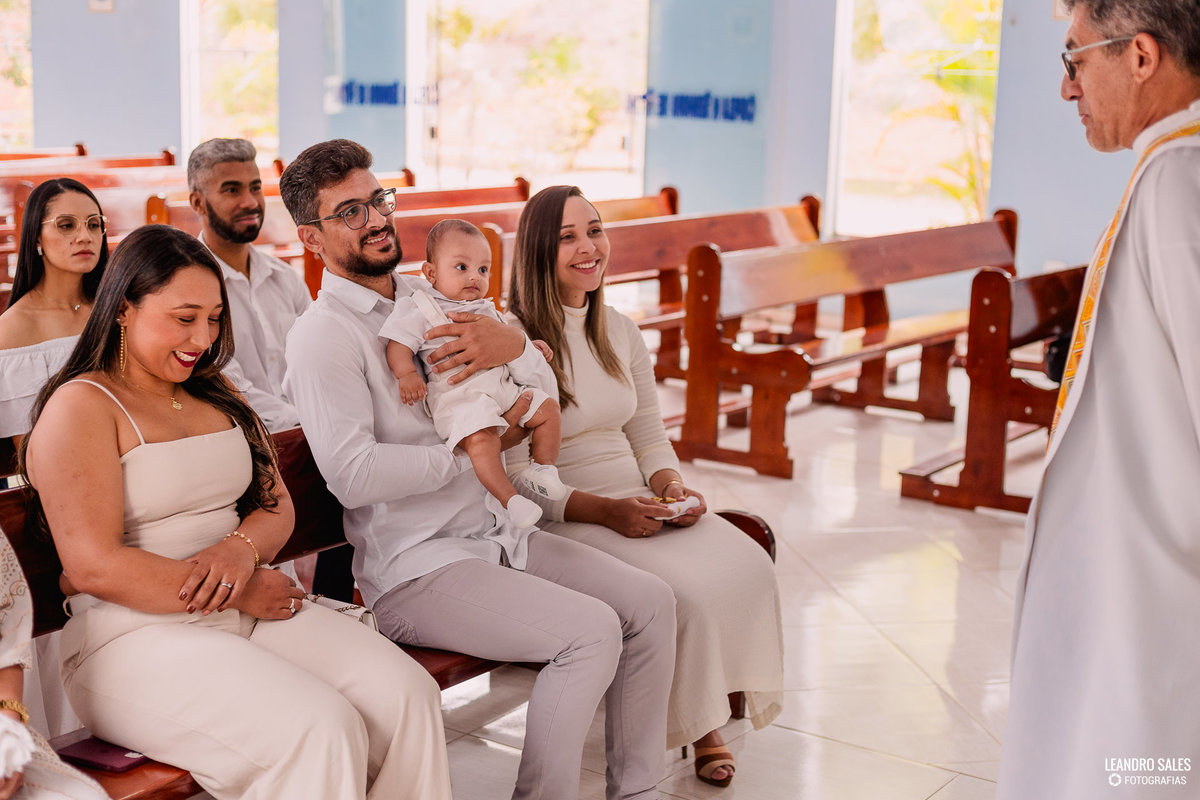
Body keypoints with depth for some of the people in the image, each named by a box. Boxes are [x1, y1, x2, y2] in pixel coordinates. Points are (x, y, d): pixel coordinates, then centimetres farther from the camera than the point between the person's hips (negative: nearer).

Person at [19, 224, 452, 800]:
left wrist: (242, 549, -8)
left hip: (250, 612, 7)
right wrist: (244, 593, -13)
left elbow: (277, 504, 17)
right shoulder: (81, 408, -5)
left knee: (409, 694, -17)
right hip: (137, 635, -7)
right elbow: (95, 567, -15)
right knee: (322, 729, -30)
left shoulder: (216, 397, 20)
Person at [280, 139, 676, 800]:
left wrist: (513, 345, -10)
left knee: (649, 601, -1)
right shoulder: (321, 335, -10)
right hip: (414, 568, -8)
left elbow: (545, 394, 14)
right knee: (592, 630, -23)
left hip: (499, 534, 8)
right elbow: (353, 474, -24)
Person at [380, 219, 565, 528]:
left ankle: (541, 469, 14)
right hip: (458, 395, -8)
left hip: (503, 386, 8)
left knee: (548, 407, 3)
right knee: (482, 436, -33)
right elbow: (399, 345, -6)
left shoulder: (486, 309, 23)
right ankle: (509, 499, -30)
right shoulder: (421, 310, 0)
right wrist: (407, 375, -21)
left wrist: (528, 346, 25)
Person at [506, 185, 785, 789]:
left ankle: (711, 718, -2)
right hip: (562, 520, -6)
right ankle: (692, 727, -4)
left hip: (639, 506, 7)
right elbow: (514, 477, -13)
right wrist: (605, 511, -22)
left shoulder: (620, 333, 13)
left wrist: (672, 488, -4)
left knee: (749, 565, -18)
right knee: (686, 590, -28)